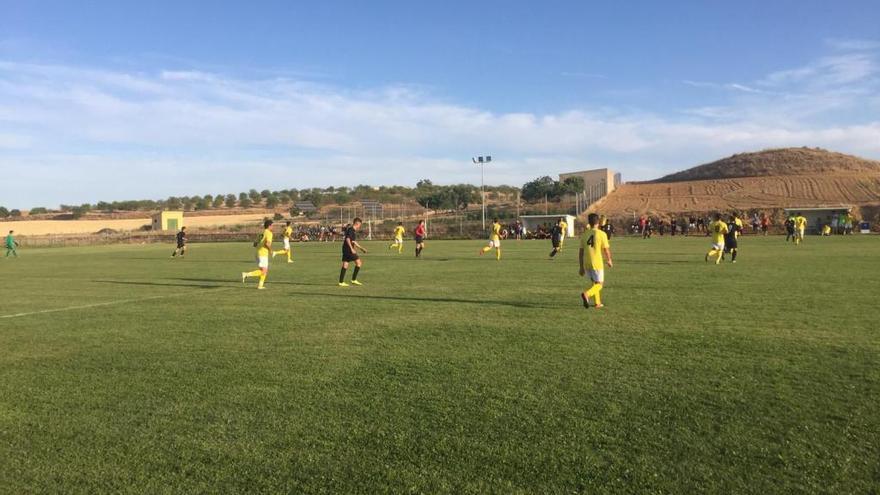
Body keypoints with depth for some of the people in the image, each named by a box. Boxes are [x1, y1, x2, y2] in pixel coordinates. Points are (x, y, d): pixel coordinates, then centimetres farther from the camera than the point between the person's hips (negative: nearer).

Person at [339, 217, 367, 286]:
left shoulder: (354, 231, 19)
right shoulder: (351, 229, -11)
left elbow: (354, 242, 28)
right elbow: (347, 239, -22)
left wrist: (361, 248, 31)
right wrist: (352, 249, -26)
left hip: (346, 250, 10)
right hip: (348, 249, -10)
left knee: (345, 265, 8)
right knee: (359, 262, -5)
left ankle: (341, 282, 8)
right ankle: (353, 280, -2)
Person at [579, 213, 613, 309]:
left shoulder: (584, 234, 4)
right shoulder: (602, 234, -8)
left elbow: (581, 251, 6)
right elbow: (606, 250, -6)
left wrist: (581, 267, 13)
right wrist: (609, 260, 14)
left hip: (586, 263, 5)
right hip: (597, 263, -5)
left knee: (594, 282, 23)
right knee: (599, 284, 4)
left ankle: (597, 303, 26)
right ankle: (586, 294, -23)